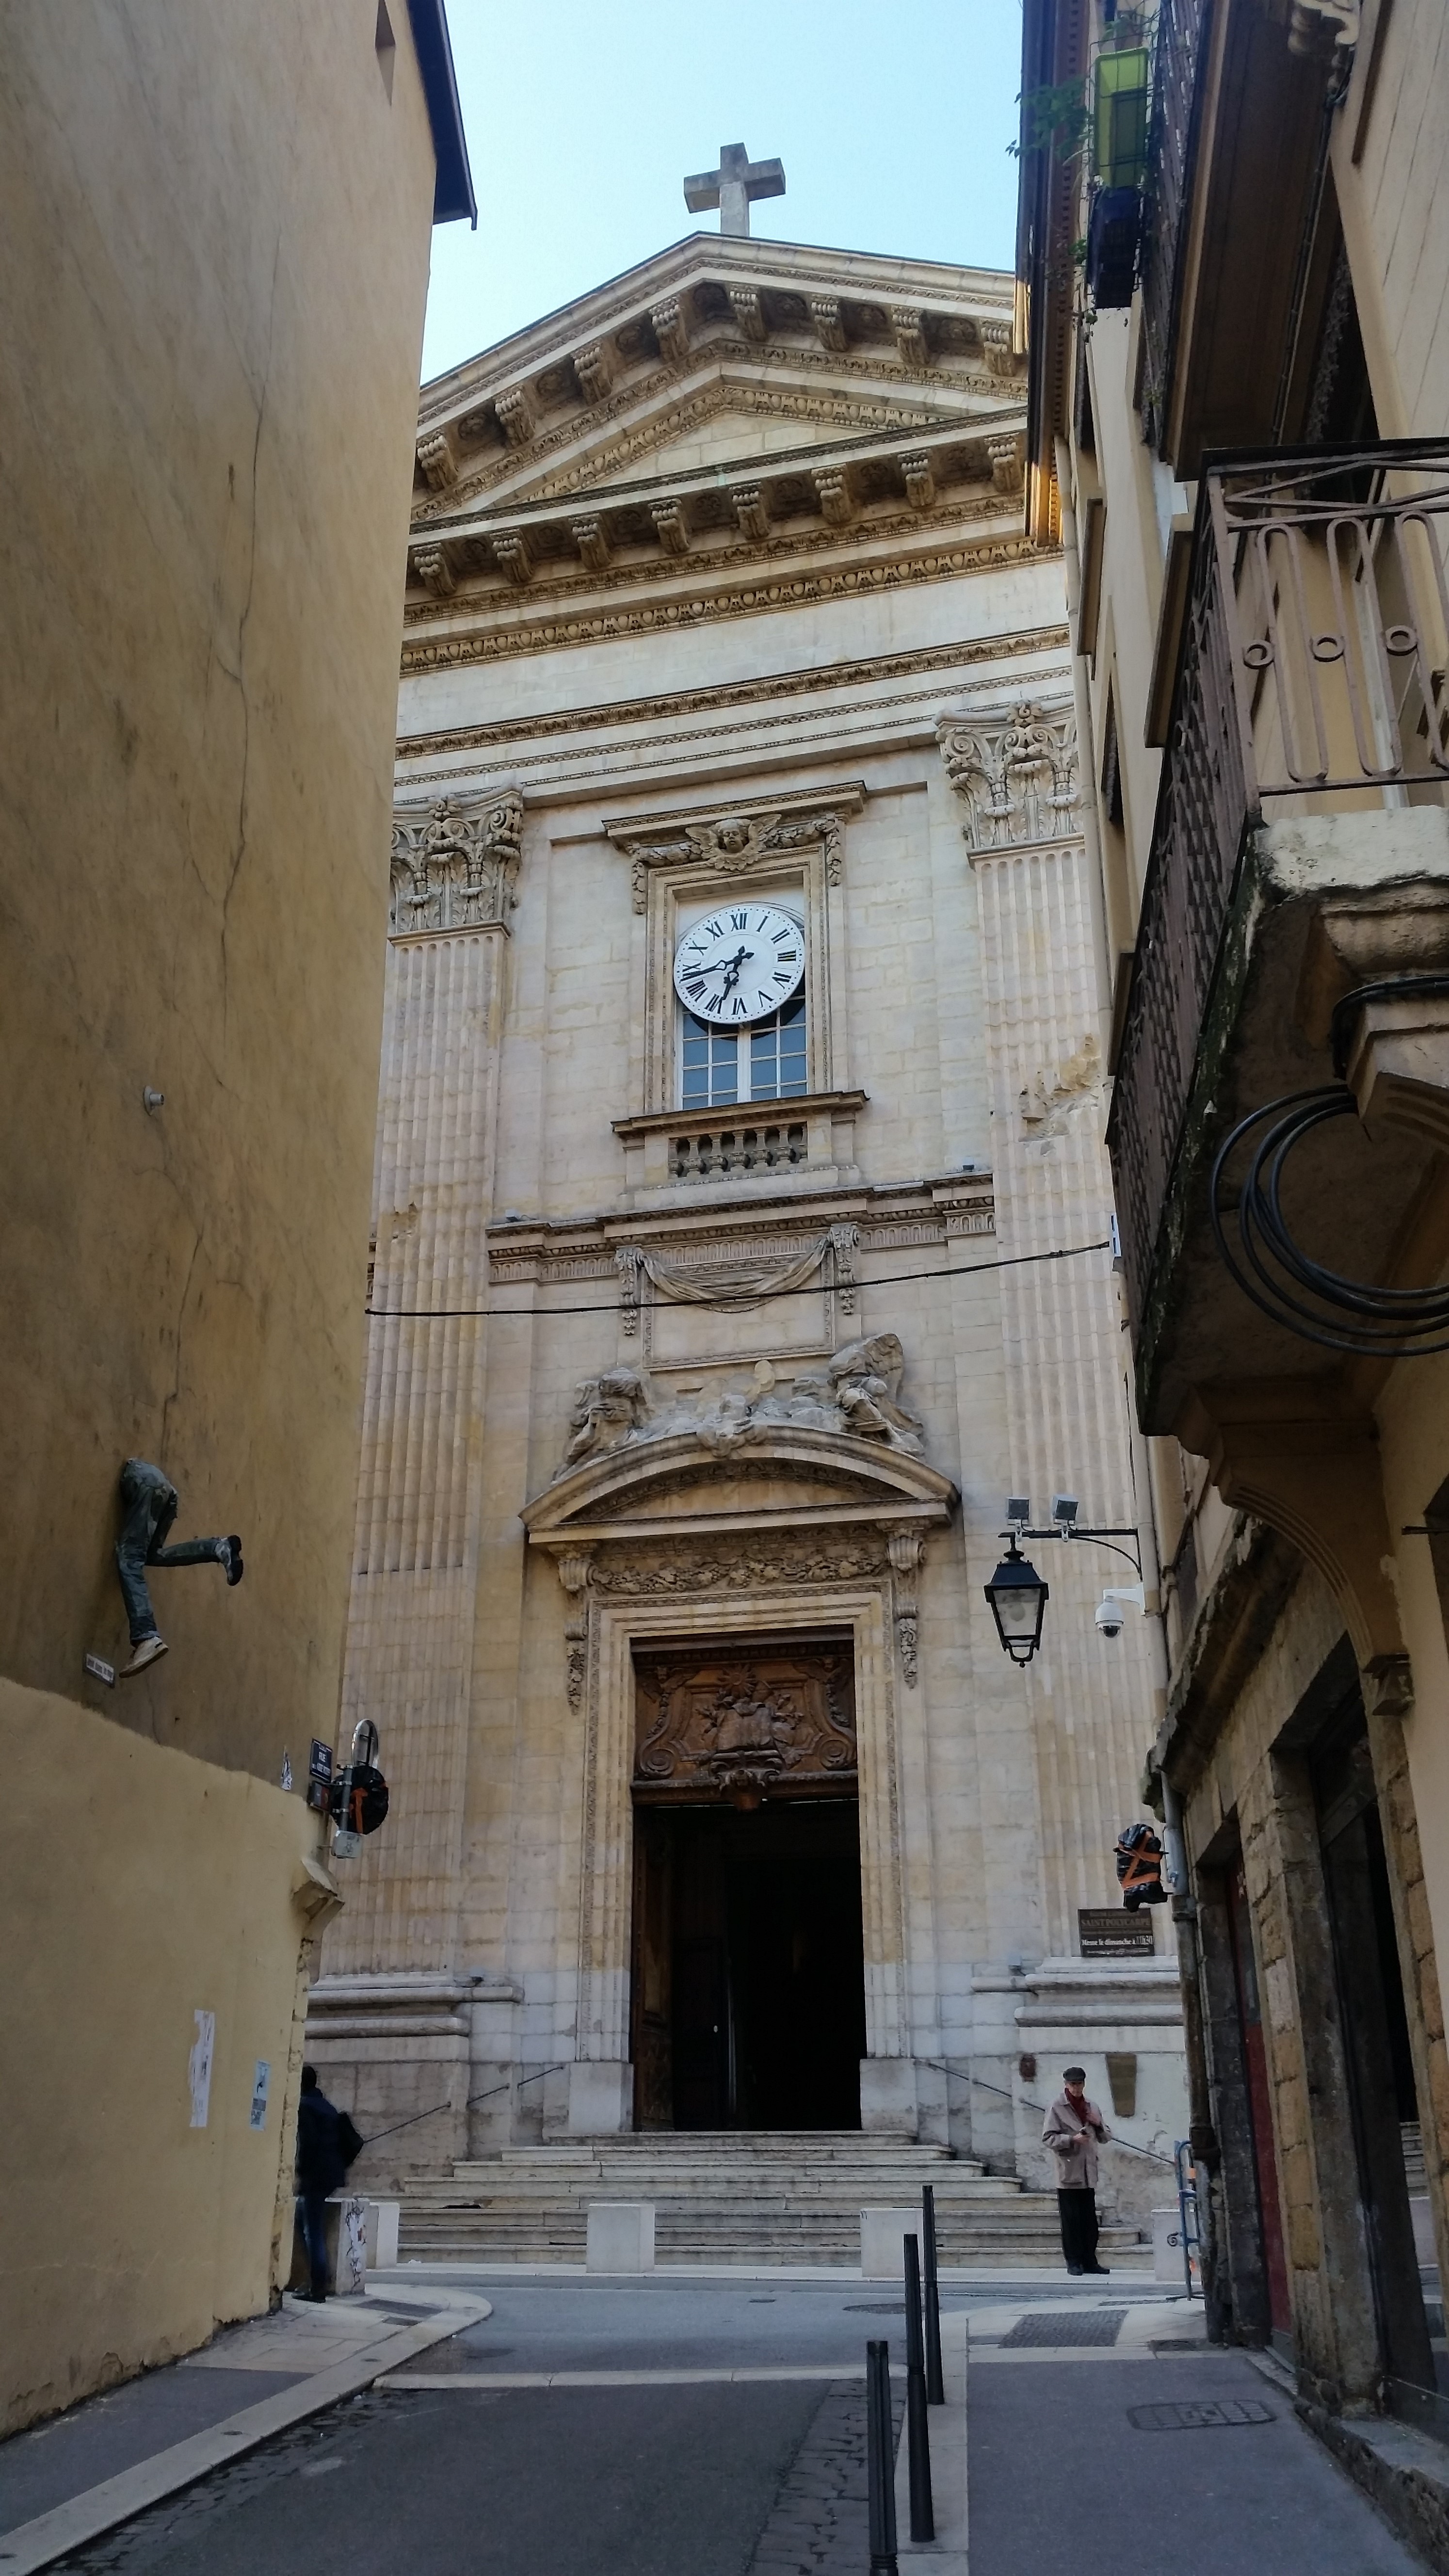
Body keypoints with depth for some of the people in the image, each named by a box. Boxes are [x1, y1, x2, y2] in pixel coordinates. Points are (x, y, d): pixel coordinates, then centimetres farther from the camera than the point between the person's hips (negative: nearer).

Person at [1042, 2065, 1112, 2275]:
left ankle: (1090, 2262, 13)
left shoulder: (1092, 2107, 14)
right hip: (1068, 2173, -5)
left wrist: (1098, 2124, -2)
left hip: (1089, 2173, 5)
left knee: (1090, 2220, 6)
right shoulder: (1058, 2108, -2)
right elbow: (1048, 2138, -7)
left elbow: (1106, 2137, 19)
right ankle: (1074, 2262, 5)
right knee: (1071, 2220, -2)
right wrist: (1072, 2139, -19)